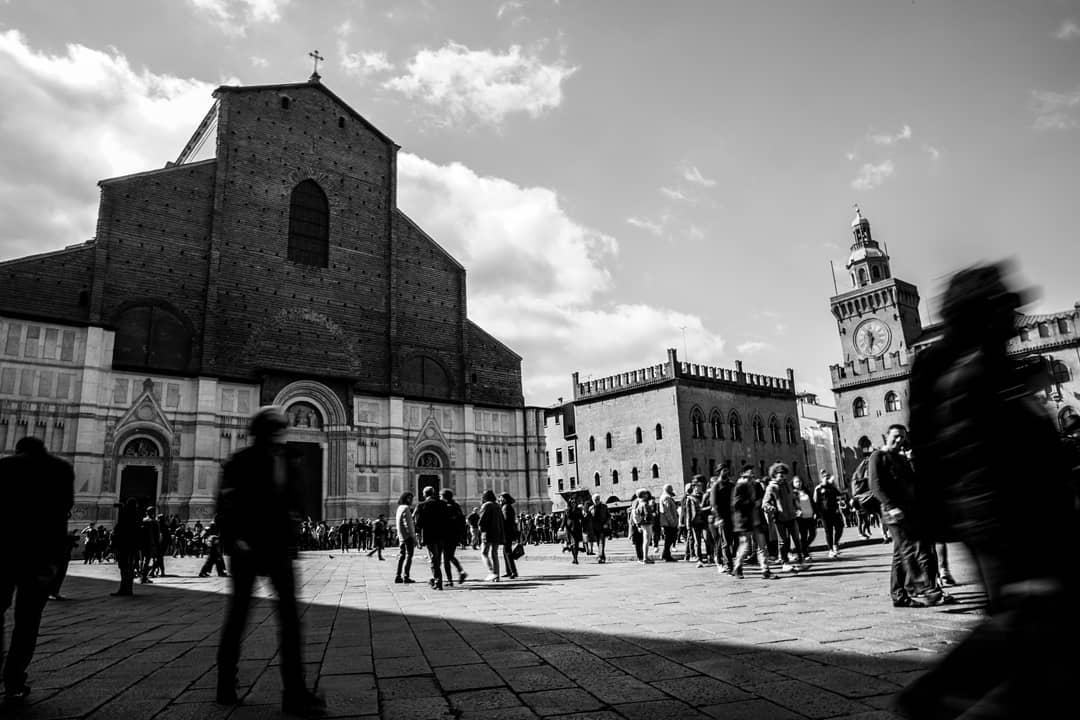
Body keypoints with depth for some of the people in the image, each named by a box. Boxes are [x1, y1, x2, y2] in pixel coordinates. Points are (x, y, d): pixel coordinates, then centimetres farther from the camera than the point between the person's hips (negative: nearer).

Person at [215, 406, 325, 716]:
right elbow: (225, 504, -9)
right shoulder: (241, 462, -5)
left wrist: (292, 539, 11)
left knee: (290, 614, -4)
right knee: (239, 612, 7)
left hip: (280, 548, 4)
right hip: (247, 547, -4)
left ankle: (295, 692, -3)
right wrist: (234, 538, -18)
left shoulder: (291, 463, 9)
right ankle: (226, 684, 26)